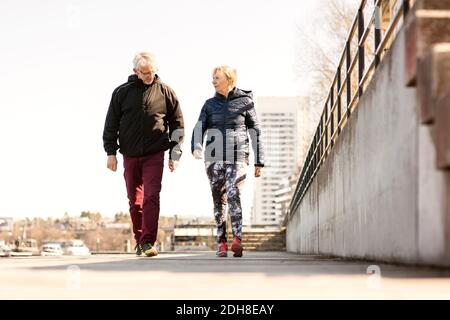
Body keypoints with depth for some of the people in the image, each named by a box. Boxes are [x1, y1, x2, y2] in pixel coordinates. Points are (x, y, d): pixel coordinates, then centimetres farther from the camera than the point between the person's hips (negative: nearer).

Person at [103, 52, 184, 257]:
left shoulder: (165, 92, 3)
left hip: (154, 155, -2)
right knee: (135, 200, 9)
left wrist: (175, 155, 4)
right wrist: (110, 152, 0)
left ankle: (148, 242, -16)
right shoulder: (122, 92, 4)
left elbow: (177, 125, 8)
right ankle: (139, 241, 20)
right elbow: (111, 124, 7)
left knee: (151, 197, -14)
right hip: (130, 156, 2)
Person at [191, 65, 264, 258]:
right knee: (219, 199, 3)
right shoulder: (210, 104, 12)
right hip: (214, 157, 3)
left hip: (238, 157, -3)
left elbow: (255, 133, 7)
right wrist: (196, 146, -21)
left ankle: (237, 239, -27)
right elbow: (199, 127, 1)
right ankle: (221, 241, 10)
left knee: (234, 194, -21)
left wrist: (259, 162, 5)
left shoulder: (245, 102, 5)